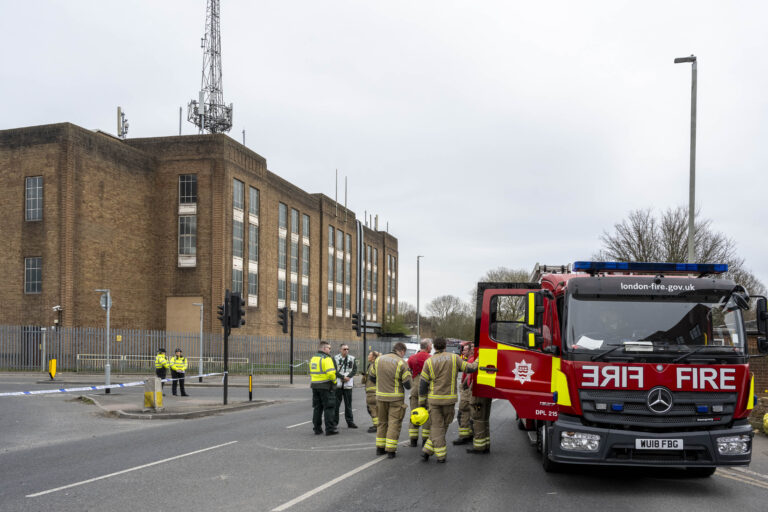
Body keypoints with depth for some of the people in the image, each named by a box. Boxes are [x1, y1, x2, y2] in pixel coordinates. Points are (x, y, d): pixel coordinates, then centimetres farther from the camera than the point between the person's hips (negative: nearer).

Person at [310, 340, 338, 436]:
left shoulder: (313, 358, 13)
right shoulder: (326, 358, -13)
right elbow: (331, 373, -22)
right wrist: (334, 381, -6)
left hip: (315, 386, 7)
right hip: (326, 386, -7)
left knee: (317, 408, 12)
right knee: (328, 407, -1)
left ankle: (317, 428, 15)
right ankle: (330, 429, -1)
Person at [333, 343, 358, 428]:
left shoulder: (352, 359, 9)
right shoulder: (335, 358, 0)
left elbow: (355, 369, 3)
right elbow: (334, 370, -8)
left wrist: (348, 377, -13)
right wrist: (343, 377, -16)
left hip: (348, 384, 2)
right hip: (337, 384, -2)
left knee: (348, 404, 8)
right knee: (336, 404, 1)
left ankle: (350, 422, 15)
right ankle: (334, 422, 9)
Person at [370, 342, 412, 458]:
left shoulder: (379, 359, 3)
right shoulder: (401, 363, -13)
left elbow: (372, 377, 11)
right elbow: (407, 384, -12)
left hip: (380, 396, 5)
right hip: (396, 397, -5)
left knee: (382, 422, 16)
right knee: (394, 423, 2)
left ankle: (380, 448, 18)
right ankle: (390, 450, -1)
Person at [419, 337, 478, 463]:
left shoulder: (429, 362, -1)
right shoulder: (454, 358, -2)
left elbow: (423, 384, 0)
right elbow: (469, 368, 1)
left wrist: (421, 401, 7)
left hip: (434, 399, 0)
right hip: (449, 399, 0)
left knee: (437, 426, 8)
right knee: (443, 425, 12)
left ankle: (440, 455, 3)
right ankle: (428, 450, 6)